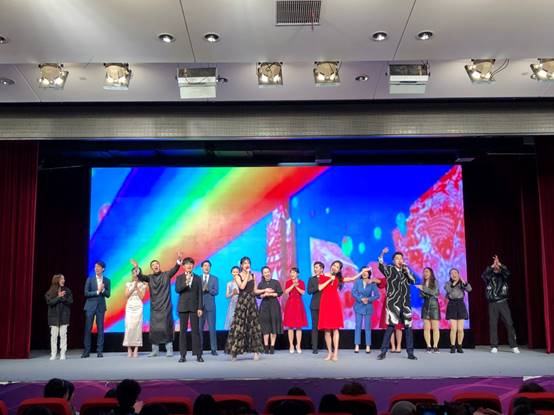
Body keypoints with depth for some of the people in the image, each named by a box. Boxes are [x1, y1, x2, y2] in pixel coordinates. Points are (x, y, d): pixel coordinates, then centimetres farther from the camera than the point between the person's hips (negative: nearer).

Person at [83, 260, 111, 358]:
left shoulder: (107, 280, 6)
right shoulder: (90, 279, 3)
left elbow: (108, 295, 2)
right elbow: (86, 293, -4)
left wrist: (103, 290, -16)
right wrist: (97, 292, -13)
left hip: (101, 306, 1)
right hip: (90, 306, -1)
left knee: (100, 329, 1)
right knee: (88, 329, -1)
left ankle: (99, 351, 6)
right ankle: (86, 351, 5)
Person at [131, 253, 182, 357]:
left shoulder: (166, 275, 3)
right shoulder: (150, 277, 7)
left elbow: (174, 270, -12)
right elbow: (141, 277, -10)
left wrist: (178, 260, -31)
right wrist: (137, 268, -29)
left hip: (165, 306, -2)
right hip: (154, 307, 2)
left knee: (166, 328, -3)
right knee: (154, 328, 3)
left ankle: (169, 350, 7)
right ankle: (155, 350, 14)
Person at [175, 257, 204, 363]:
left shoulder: (197, 278, 8)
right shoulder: (179, 278, 8)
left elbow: (200, 294, 4)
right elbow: (177, 290, -8)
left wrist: (200, 308, -3)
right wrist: (186, 282, -22)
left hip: (194, 307, 0)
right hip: (183, 307, 0)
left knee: (195, 331, -2)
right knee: (182, 331, 1)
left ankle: (198, 355, 1)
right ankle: (183, 355, 6)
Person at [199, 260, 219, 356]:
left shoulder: (214, 278, 10)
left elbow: (216, 292, -1)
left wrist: (208, 289, -16)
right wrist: (202, 289, -16)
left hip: (210, 306, 0)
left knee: (212, 328, -3)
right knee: (199, 328, 0)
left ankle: (214, 349, 1)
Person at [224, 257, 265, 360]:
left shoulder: (253, 275, 12)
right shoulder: (238, 276, 1)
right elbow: (242, 287, -16)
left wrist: (265, 290, 5)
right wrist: (247, 275, -11)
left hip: (252, 302, 4)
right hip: (242, 302, -3)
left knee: (253, 325, 3)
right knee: (239, 325, -7)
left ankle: (256, 350, 8)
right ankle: (234, 351, -2)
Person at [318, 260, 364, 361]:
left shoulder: (339, 278, 13)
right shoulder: (323, 276, 7)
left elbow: (352, 278, 16)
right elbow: (320, 288, -5)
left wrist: (362, 272, 13)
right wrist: (330, 280, -5)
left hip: (335, 303, 1)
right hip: (325, 303, -1)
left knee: (335, 328, -8)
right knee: (327, 329, -2)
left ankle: (335, 353, -12)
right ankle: (329, 352, 4)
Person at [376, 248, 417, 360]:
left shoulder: (406, 270, 15)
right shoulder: (389, 269, 3)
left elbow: (413, 281, 2)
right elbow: (380, 265, -14)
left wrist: (406, 270, -8)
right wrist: (382, 253, -27)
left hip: (406, 303, 4)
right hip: (393, 303, -4)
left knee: (408, 327, 5)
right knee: (390, 327, -6)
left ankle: (410, 353, 13)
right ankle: (383, 352, 0)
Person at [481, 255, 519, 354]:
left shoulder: (503, 277, 10)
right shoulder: (489, 277, 9)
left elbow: (508, 273, -12)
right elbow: (483, 275, -13)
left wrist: (499, 264, -18)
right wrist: (492, 266, -16)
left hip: (503, 303, 0)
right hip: (492, 304, 0)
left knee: (509, 324, -4)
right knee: (493, 325, -2)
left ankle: (514, 346, 0)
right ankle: (494, 347, 1)